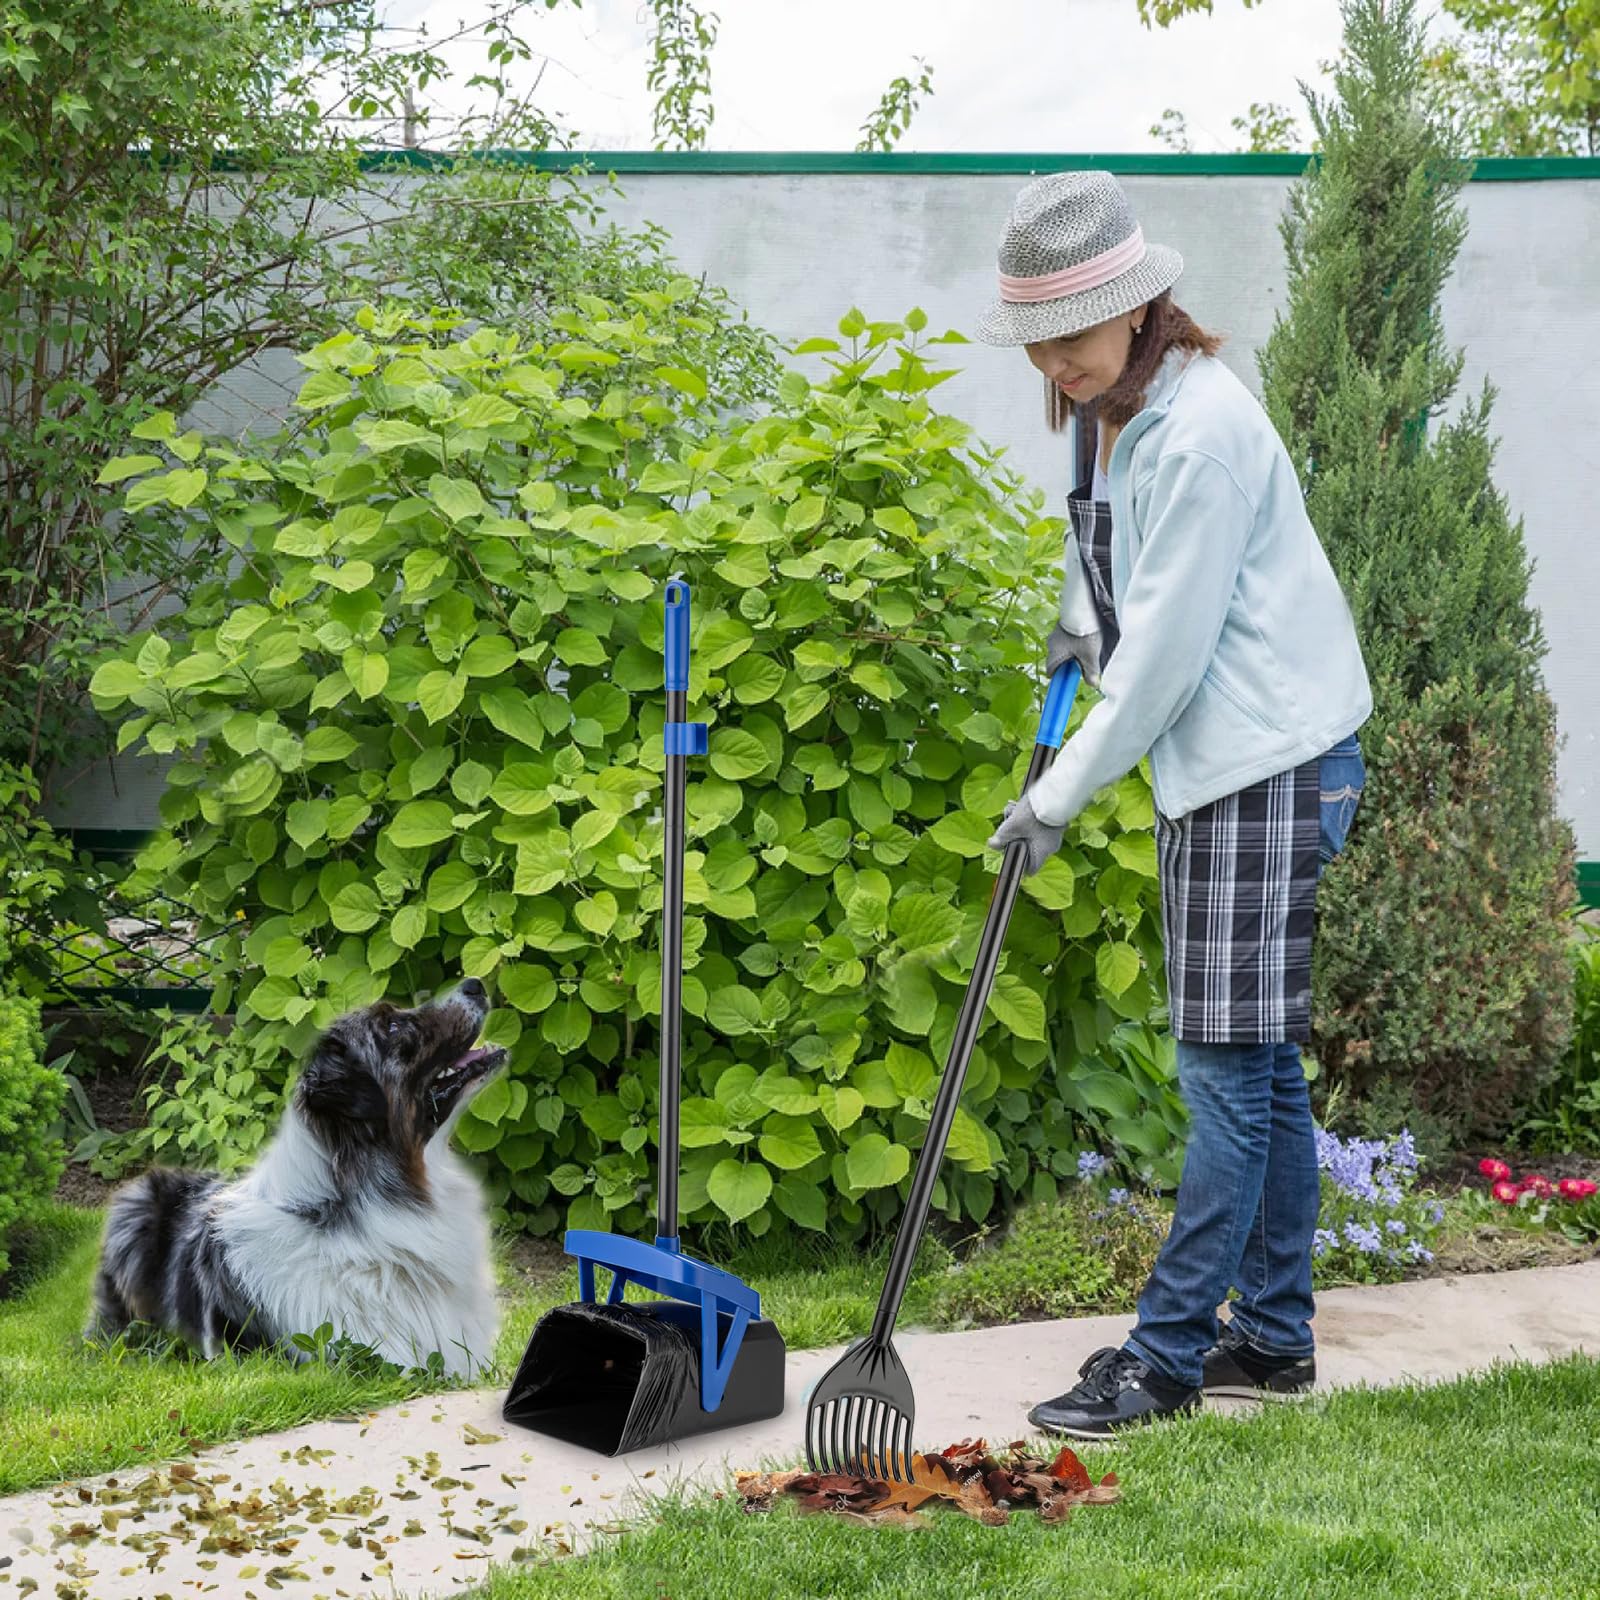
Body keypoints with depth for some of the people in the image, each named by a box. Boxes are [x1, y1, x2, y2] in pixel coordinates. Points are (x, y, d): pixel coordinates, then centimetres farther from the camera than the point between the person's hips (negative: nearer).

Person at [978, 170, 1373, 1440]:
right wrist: (1082, 624, 11)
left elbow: (1168, 647, -19)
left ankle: (1166, 1356, 2)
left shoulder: (1201, 429, -19)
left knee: (1230, 1069, -5)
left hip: (1269, 766, -10)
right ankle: (1274, 1335, 22)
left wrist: (1062, 793, -13)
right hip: (1213, 764, 10)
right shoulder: (1109, 409, 11)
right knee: (1257, 1068, 13)